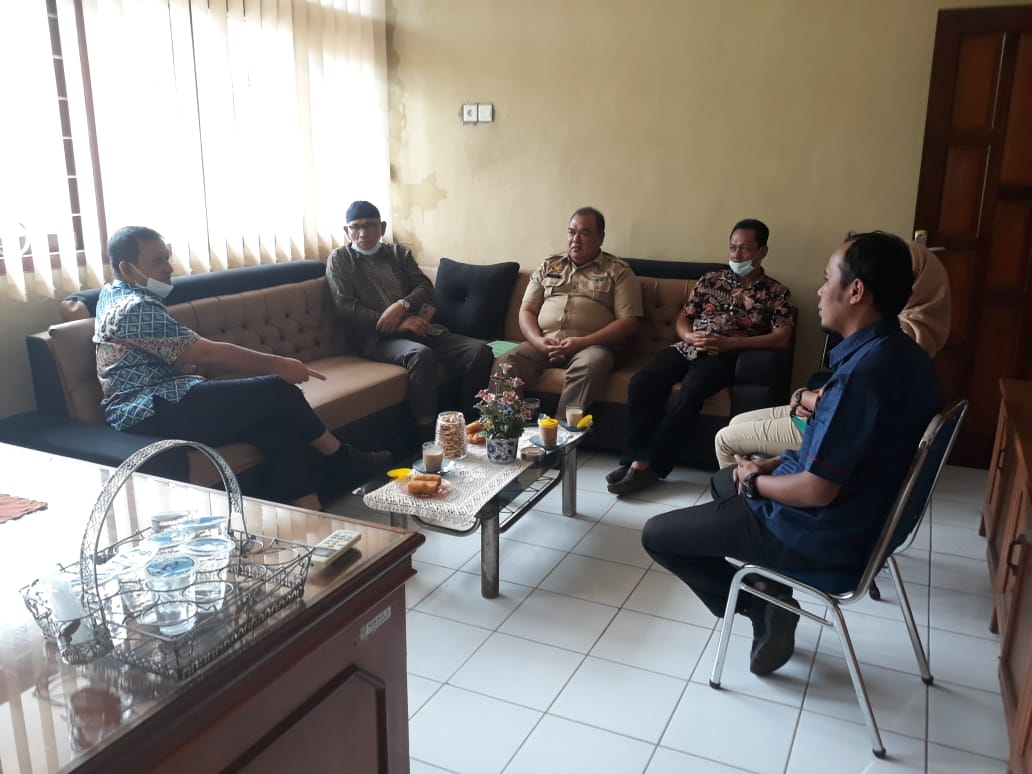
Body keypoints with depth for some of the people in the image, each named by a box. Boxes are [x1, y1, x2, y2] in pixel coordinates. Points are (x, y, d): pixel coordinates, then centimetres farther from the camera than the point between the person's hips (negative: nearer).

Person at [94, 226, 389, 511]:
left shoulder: (112, 292, 16)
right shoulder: (137, 308, -16)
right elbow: (207, 352, -20)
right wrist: (276, 364, -16)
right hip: (150, 411, -11)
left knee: (276, 423, -10)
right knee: (277, 391, -16)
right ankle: (343, 458, 5)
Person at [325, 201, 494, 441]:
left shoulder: (399, 253, 23)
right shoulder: (340, 259, 10)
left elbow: (425, 287, 11)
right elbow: (345, 309, -3)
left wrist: (401, 306, -13)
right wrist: (399, 324, -12)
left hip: (418, 327, 5)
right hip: (378, 337, -4)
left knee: (480, 351, -20)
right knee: (422, 355, -39)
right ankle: (428, 439, -36)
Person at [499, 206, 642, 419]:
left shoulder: (618, 272, 8)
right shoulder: (549, 265, 20)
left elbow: (629, 322, -2)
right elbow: (527, 310, 16)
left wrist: (583, 342, -14)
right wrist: (538, 341, -7)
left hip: (591, 346, -3)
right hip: (544, 344, 3)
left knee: (590, 365, -38)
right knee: (507, 363, -26)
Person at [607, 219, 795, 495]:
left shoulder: (776, 292, 8)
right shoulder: (710, 280, 19)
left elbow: (782, 338, -6)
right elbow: (682, 319, 19)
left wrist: (728, 343, -15)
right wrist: (689, 336, -7)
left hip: (724, 356, -4)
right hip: (689, 347, 4)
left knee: (689, 393, -35)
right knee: (642, 382, -26)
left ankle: (649, 465, -26)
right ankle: (634, 458, -21)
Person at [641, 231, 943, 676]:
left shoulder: (862, 373, -31)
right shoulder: (903, 354, 1)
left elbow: (816, 491, -28)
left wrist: (755, 481, -9)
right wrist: (770, 465, 6)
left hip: (825, 533, -10)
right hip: (864, 510, 10)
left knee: (657, 535, -2)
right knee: (722, 480, 31)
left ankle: (759, 606, 10)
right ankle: (772, 593, 22)